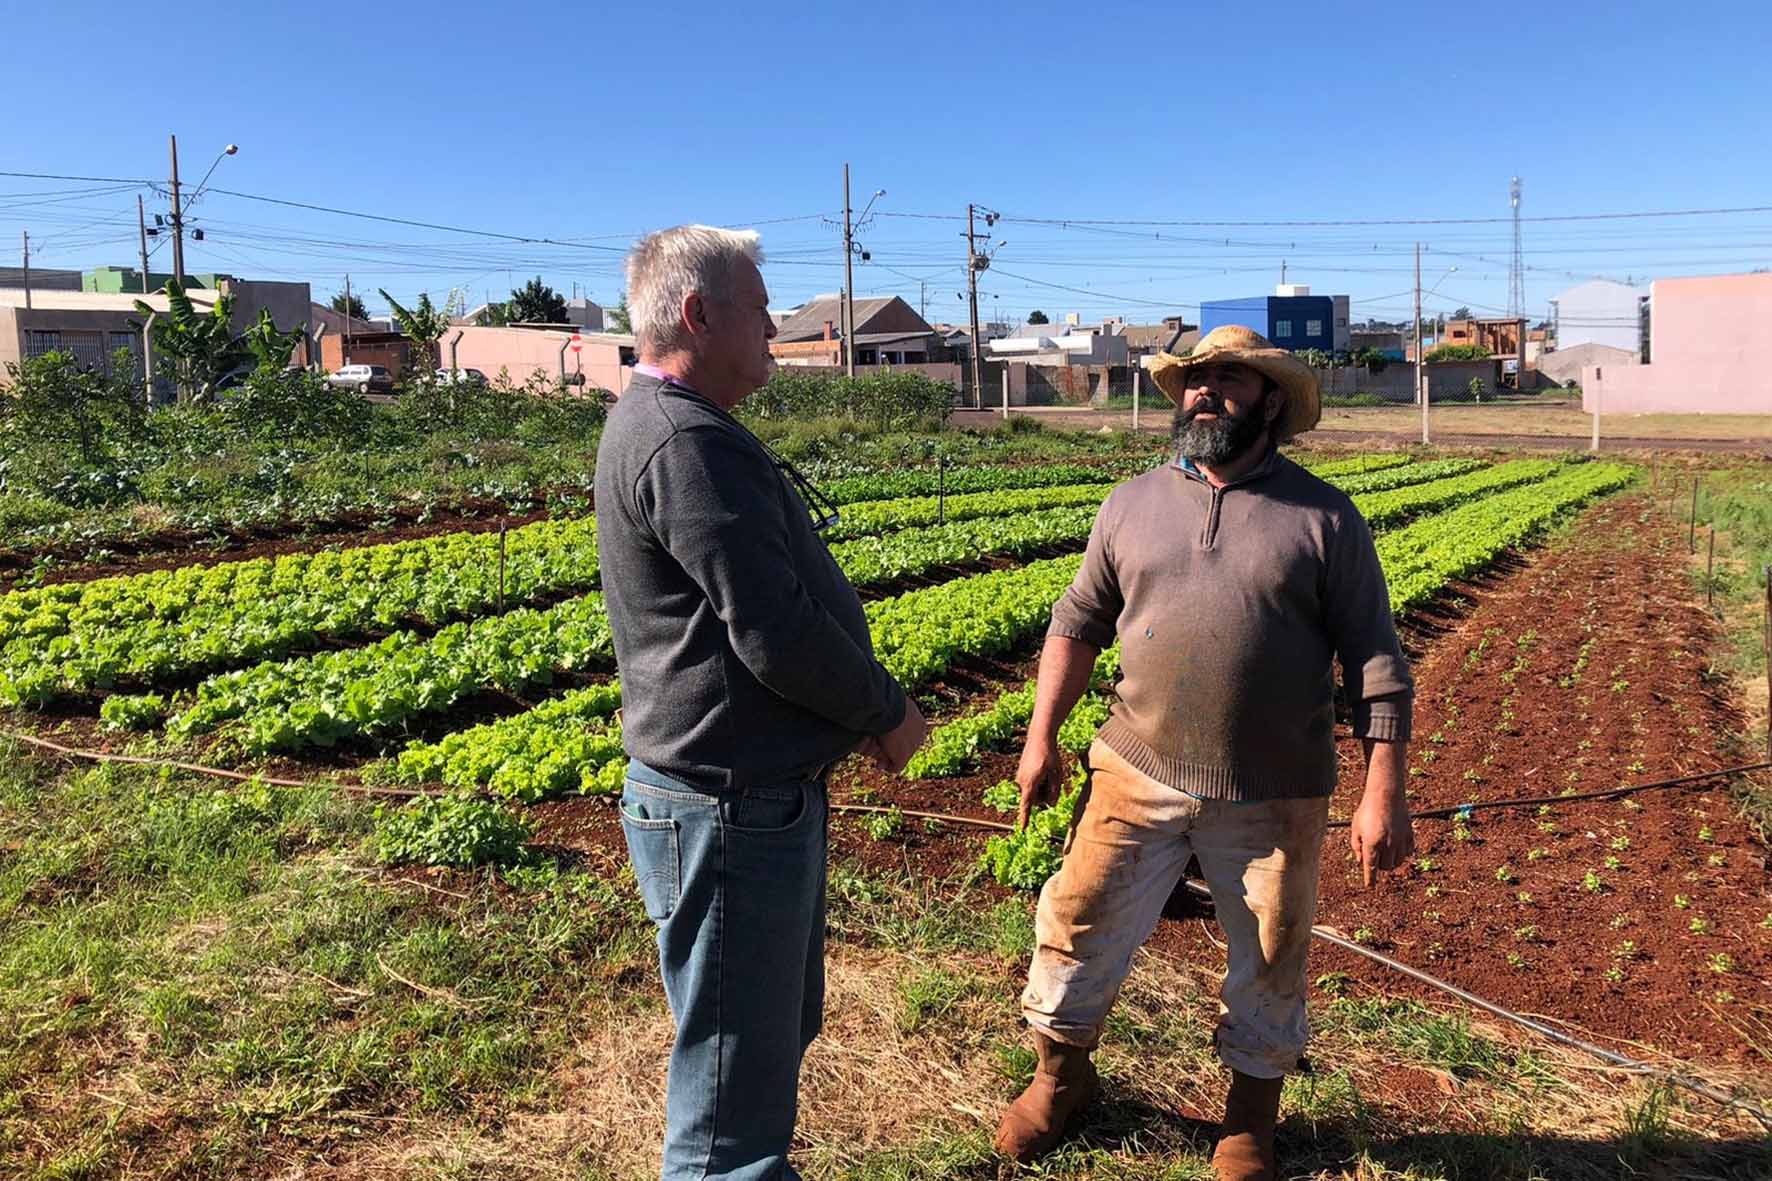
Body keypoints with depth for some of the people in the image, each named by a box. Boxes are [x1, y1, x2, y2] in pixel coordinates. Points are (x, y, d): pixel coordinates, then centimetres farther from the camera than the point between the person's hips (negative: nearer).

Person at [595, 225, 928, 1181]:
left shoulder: (669, 425, 14)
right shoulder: (686, 443, -21)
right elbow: (775, 633, -25)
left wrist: (855, 707, 8)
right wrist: (886, 711, -8)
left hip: (759, 793, 11)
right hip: (730, 810, -11)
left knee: (781, 1024, 27)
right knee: (736, 1074, 5)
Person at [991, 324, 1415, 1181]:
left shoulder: (1324, 518, -3)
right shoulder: (1132, 504, 5)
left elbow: (1375, 662, -3)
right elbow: (1078, 622, 11)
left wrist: (1384, 793, -9)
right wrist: (1042, 735, 6)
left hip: (1273, 798, -1)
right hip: (1138, 775, 2)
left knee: (1269, 958, 13)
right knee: (1080, 923, 7)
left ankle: (1253, 1107, 39)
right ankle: (1061, 1072, 34)